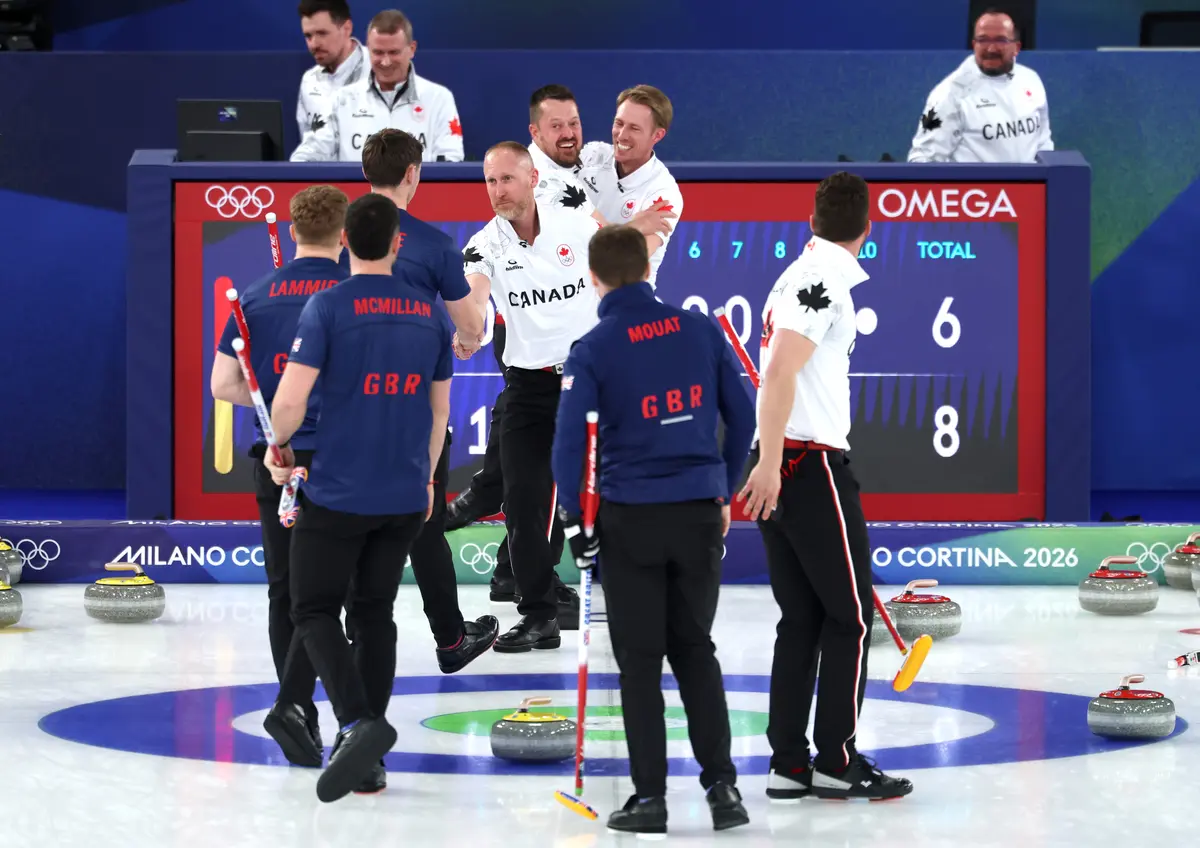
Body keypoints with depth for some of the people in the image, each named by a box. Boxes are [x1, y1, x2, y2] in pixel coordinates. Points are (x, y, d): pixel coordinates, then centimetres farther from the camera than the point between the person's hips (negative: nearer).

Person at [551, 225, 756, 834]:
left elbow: (570, 437, -13)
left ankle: (649, 797, 5)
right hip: (699, 514, 3)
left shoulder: (593, 349, -9)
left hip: (631, 520, -3)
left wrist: (572, 517, -1)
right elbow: (741, 417, 6)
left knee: (639, 661, 5)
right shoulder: (701, 330, 1)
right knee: (695, 649, 15)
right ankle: (721, 784, 9)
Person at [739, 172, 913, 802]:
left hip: (781, 466, 9)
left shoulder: (804, 273, 19)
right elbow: (782, 369, -22)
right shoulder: (825, 278, -11)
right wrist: (770, 461, -26)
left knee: (802, 617, 11)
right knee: (850, 615, -1)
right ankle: (836, 761, 2)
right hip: (810, 465, -9)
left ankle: (788, 763, 10)